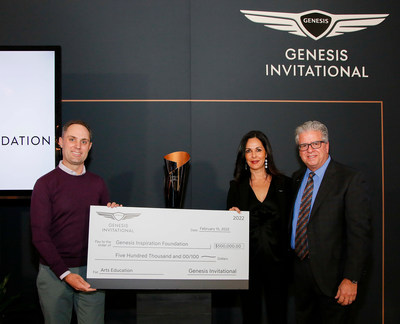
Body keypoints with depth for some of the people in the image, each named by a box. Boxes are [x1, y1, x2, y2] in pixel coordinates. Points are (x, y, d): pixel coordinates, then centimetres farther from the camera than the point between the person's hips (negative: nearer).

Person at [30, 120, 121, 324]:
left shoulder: (97, 183, 8)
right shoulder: (46, 183, -4)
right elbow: (40, 236, -8)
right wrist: (65, 274, -16)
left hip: (91, 270, 3)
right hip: (55, 272, -3)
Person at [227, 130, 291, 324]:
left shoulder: (283, 183, 5)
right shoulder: (237, 186, 7)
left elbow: (290, 221, 3)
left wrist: (289, 258, -6)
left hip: (276, 259, 0)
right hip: (248, 259, 1)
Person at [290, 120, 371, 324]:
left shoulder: (350, 179, -11)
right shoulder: (297, 178, 10)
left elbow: (359, 232, -15)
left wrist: (351, 279, -21)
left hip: (330, 273, -5)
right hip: (300, 268, 5)